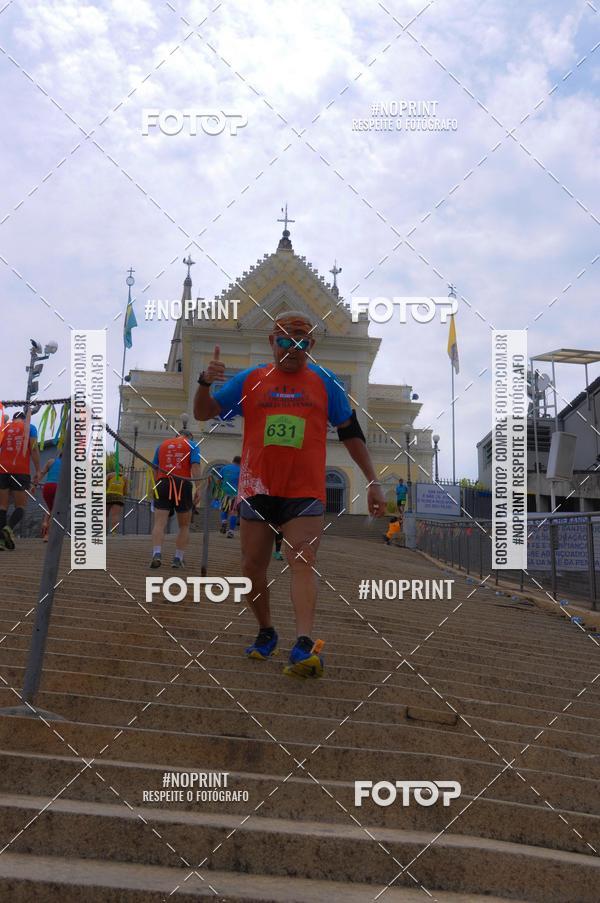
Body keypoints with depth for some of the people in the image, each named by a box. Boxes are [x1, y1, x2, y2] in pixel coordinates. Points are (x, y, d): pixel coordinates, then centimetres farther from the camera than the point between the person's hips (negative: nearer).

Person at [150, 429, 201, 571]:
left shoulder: (162, 445, 18)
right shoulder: (192, 446, 9)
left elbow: (155, 469, 15)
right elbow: (195, 467, -5)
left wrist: (155, 487, 21)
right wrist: (198, 489, -11)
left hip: (163, 484, 1)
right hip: (183, 485, -1)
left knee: (159, 523, -4)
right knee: (184, 526, 13)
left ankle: (157, 554, -23)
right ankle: (178, 558, 8)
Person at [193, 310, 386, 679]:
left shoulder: (325, 382, 6)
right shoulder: (250, 380, 7)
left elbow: (351, 431, 11)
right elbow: (203, 413, 8)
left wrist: (372, 481, 7)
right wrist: (205, 382, -14)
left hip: (305, 492, -2)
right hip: (258, 489, 2)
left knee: (303, 562, -16)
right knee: (252, 566, 6)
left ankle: (304, 646, -25)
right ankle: (266, 632, 26)